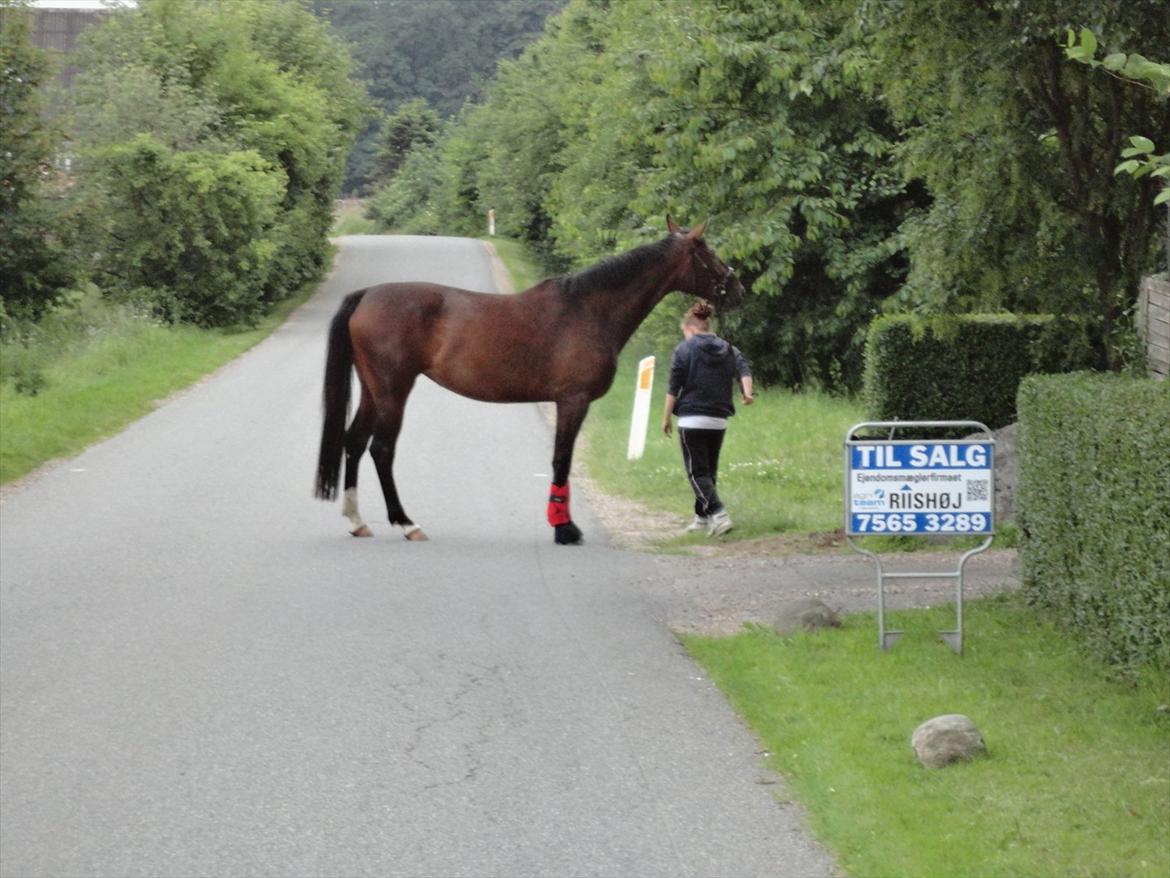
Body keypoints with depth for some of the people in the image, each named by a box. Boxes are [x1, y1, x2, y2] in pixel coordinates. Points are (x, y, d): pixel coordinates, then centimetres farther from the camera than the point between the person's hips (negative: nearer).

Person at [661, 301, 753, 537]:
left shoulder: (684, 350, -3)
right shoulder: (728, 349, 12)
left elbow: (673, 389, -5)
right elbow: (744, 369, -6)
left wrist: (666, 418, 1)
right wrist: (747, 393, -17)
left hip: (692, 420, -5)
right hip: (719, 420, 5)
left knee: (697, 472, -4)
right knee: (710, 470, 17)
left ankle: (718, 515, -21)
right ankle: (702, 517, 24)